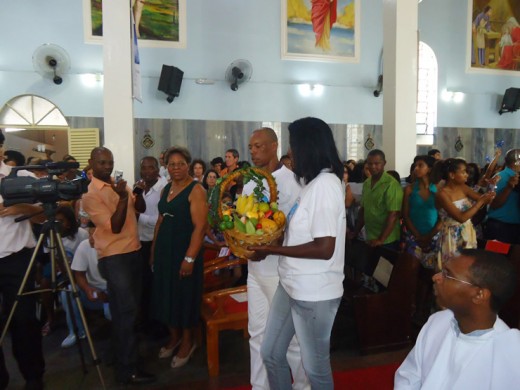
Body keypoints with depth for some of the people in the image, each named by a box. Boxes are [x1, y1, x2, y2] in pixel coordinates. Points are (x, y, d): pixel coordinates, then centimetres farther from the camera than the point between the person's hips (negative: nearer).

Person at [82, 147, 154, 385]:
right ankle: (126, 369, 1)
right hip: (114, 256, -7)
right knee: (125, 310, -8)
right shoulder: (90, 194, -12)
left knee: (131, 307, 16)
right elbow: (114, 227, -18)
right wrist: (122, 198, -27)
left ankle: (125, 356, 34)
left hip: (134, 250, 7)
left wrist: (138, 193, -9)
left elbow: (141, 209, 11)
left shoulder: (120, 184, 9)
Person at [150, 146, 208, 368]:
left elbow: (200, 227, -19)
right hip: (164, 249, 7)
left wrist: (190, 257, -23)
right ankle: (174, 336, 37)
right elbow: (160, 220, 14)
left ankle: (187, 341, 27)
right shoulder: (166, 189, 10)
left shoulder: (196, 190, -13)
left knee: (185, 296, 6)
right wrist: (154, 248, 13)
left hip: (185, 250, -7)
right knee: (167, 294, 16)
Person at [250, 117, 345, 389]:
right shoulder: (314, 182, 9)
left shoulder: (325, 184, -21)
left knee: (315, 365, 13)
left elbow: (324, 248, -26)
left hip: (315, 293, -9)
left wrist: (271, 250, -20)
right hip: (292, 285, 9)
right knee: (271, 353, 20)